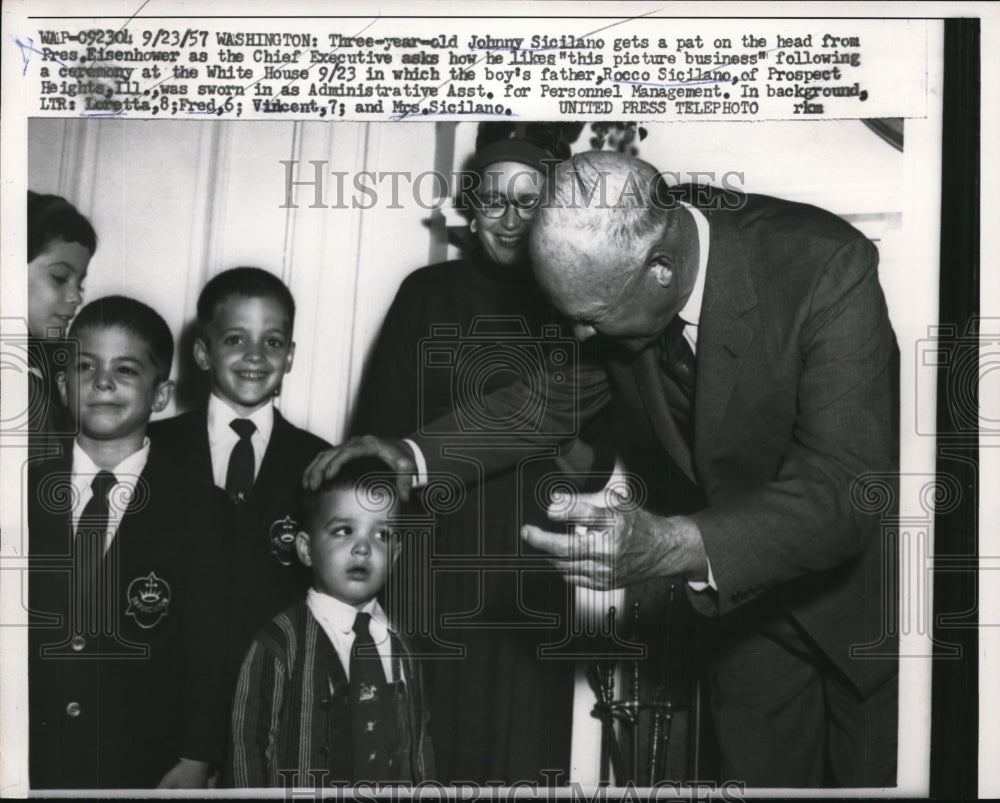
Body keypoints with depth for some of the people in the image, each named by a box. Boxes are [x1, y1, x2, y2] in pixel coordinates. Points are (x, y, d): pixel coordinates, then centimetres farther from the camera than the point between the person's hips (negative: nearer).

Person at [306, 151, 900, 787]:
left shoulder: (828, 269, -34)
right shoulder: (613, 269, -17)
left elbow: (849, 492, -38)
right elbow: (552, 394, 1)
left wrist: (671, 546, -51)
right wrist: (417, 457, -11)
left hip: (860, 584, -4)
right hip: (748, 582, 4)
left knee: (873, 775, 12)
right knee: (755, 773, 15)